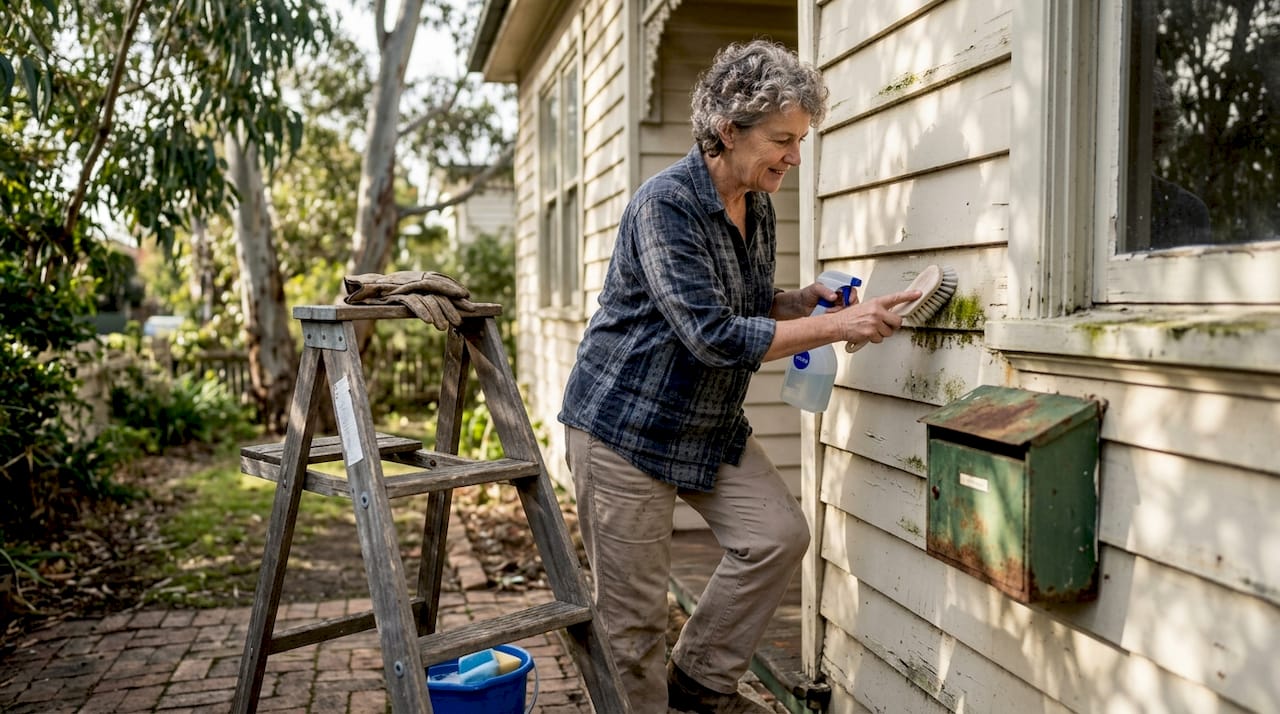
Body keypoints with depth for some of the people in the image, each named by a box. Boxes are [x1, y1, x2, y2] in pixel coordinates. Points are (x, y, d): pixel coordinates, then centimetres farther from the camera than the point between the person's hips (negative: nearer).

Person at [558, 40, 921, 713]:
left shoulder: (758, 207, 4)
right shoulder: (665, 203, -22)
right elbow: (714, 336, -28)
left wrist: (799, 300, -3)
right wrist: (838, 325, -27)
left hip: (711, 424, 8)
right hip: (626, 425, -8)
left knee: (780, 535, -2)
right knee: (633, 613, 0)